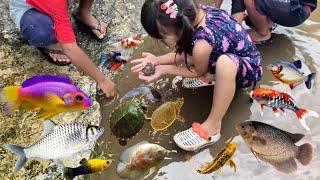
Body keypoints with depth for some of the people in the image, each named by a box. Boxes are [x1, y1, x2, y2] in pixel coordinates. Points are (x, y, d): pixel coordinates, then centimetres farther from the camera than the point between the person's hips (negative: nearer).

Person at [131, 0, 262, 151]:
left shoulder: (202, 44, -36)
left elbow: (200, 72, -12)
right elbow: (186, 52, 1)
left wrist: (165, 70, -7)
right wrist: (158, 60, -7)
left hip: (250, 69, -8)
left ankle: (213, 126, -25)